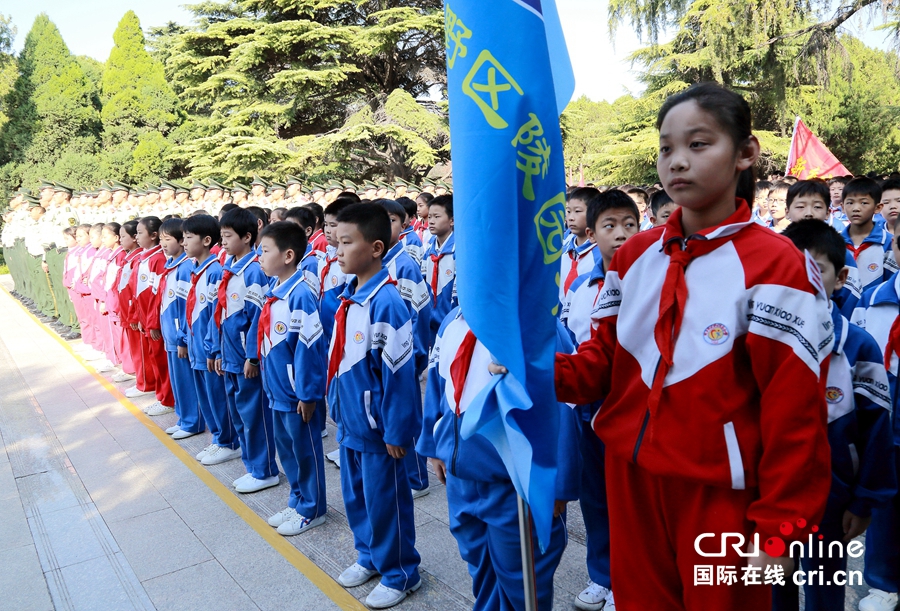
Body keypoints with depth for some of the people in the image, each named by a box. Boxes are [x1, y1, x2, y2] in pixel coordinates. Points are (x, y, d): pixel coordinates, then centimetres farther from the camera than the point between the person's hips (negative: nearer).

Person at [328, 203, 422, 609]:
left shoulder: (386, 303, -23)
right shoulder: (347, 297, 3)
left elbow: (398, 373, -21)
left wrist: (395, 429, -18)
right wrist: (336, 405, 14)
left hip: (376, 425, -8)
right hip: (350, 420, 8)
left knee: (385, 501, 9)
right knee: (355, 495, 22)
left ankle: (400, 574, 29)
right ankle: (369, 556, 44)